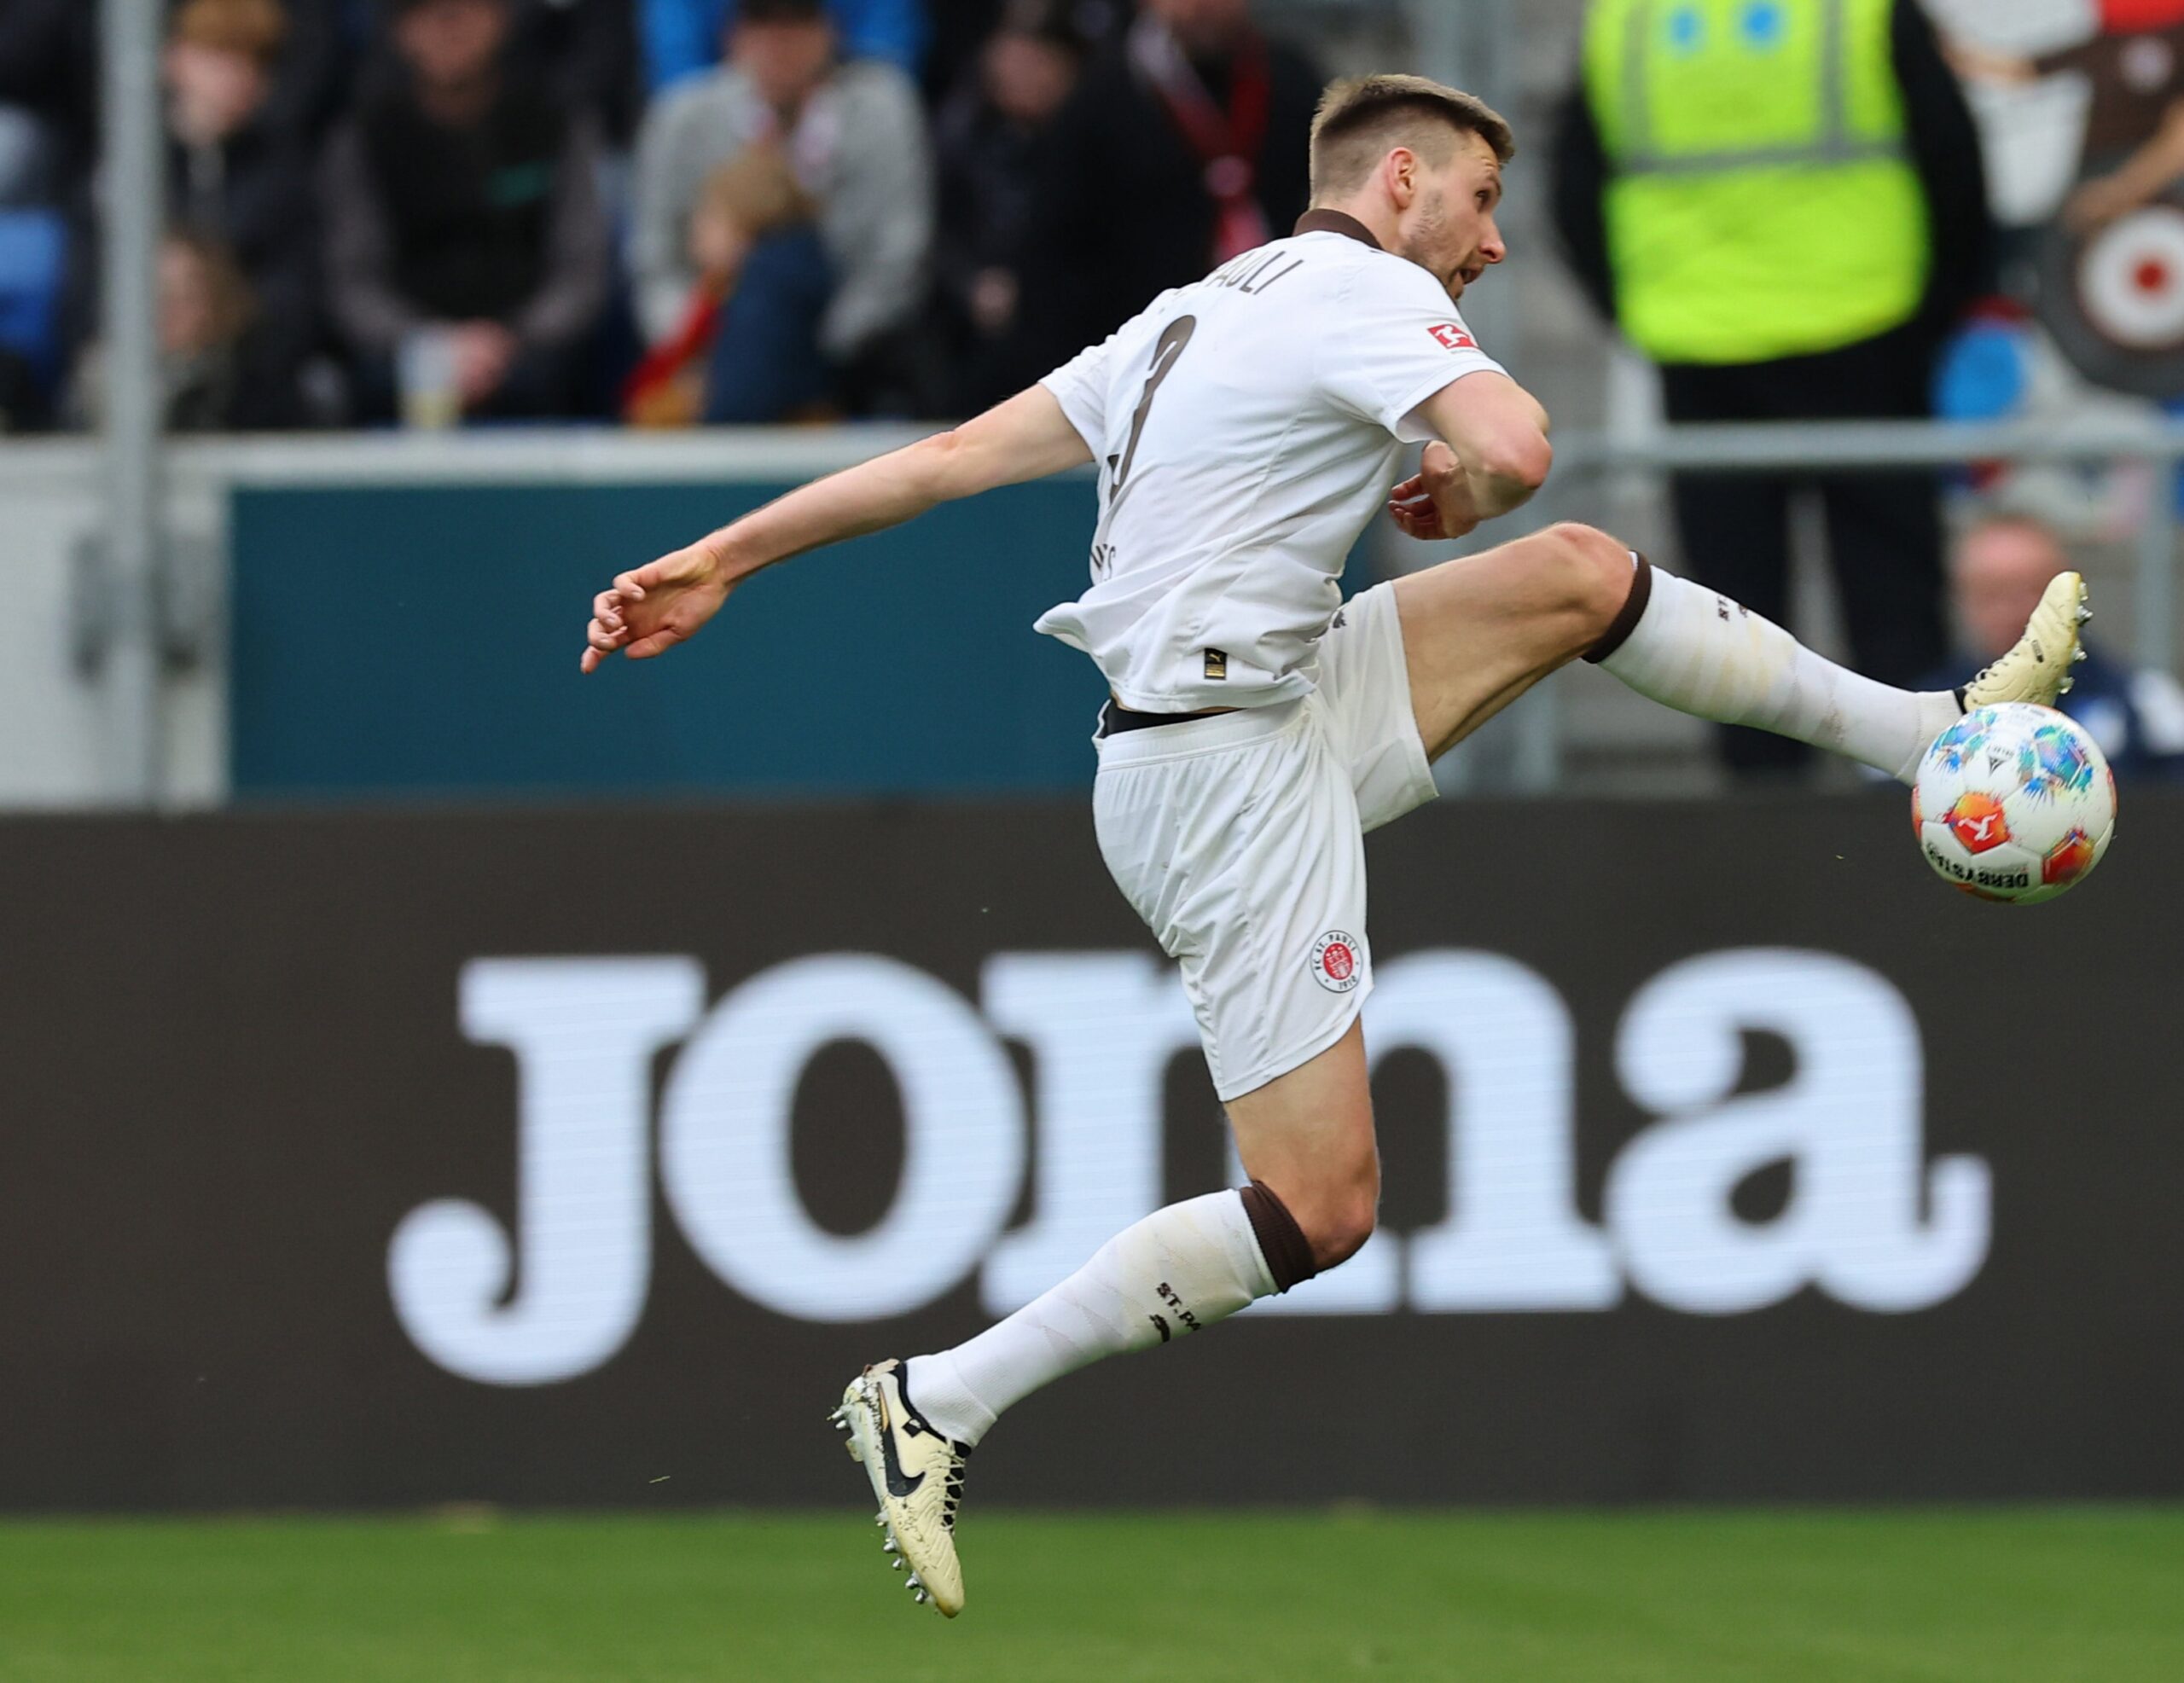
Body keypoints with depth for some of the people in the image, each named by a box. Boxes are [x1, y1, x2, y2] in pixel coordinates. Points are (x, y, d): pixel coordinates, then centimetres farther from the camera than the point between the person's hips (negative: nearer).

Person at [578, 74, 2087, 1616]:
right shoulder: (1368, 291, -12)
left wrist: (722, 560, 11)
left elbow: (949, 459, 12)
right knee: (1318, 1213, -9)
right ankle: (936, 1405, -6)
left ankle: (1931, 734, 25)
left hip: (1282, 721, 10)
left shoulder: (1197, 316, 14)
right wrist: (1453, 496, -6)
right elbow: (1512, 449, -30)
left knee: (1580, 575, 15)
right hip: (1229, 776, -10)